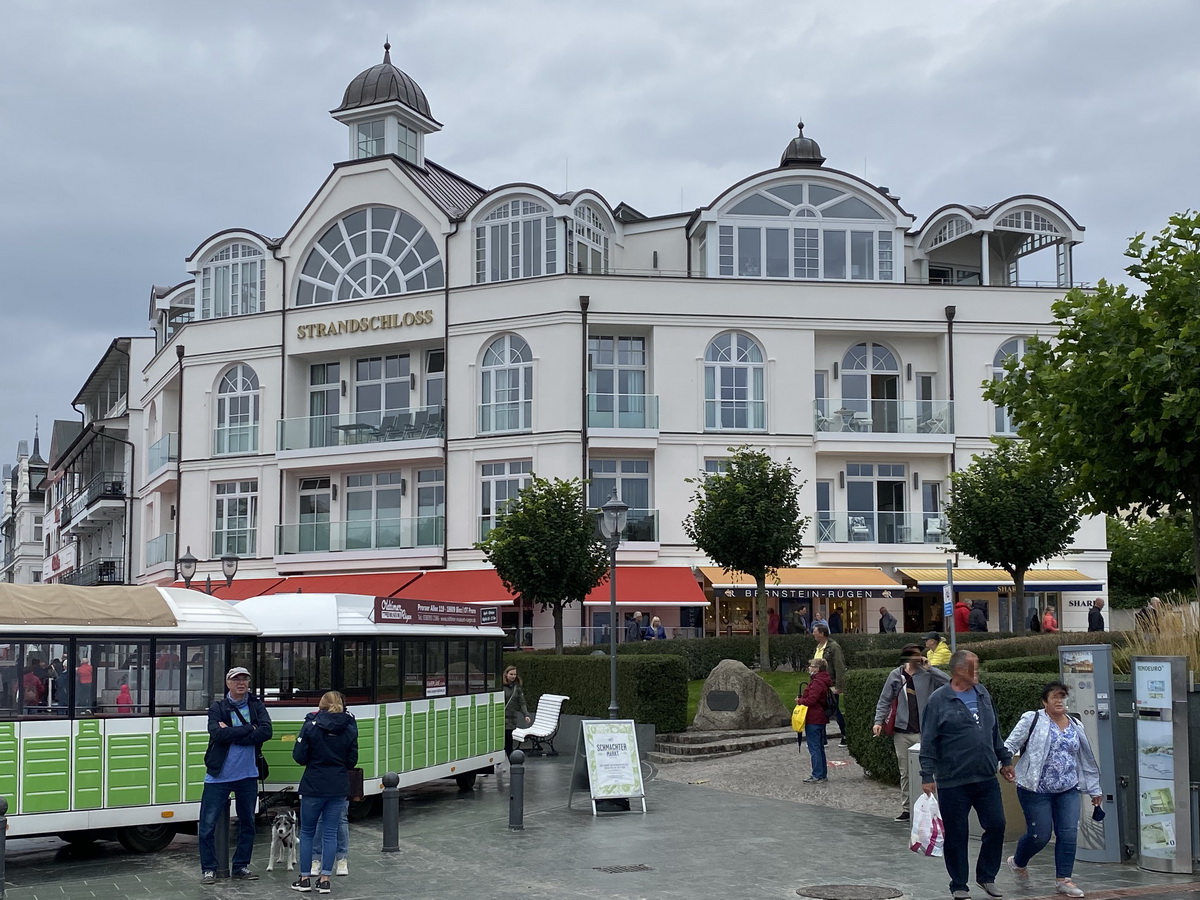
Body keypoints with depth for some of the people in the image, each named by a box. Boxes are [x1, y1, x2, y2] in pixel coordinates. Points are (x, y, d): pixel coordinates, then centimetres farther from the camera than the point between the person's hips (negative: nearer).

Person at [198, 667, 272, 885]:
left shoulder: (257, 706, 4)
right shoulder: (218, 707, -3)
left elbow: (266, 732, -12)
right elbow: (217, 733, -20)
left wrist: (231, 734, -17)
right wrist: (249, 728, -17)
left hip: (248, 775, 3)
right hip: (219, 775, -3)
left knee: (247, 822, 12)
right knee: (208, 824, -2)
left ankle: (241, 866, 25)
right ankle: (208, 869, 10)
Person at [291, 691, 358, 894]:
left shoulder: (311, 725, -7)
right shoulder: (350, 728, 1)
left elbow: (299, 756, -8)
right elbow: (352, 761, 4)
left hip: (314, 786, -2)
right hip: (339, 788, 2)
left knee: (307, 832, 11)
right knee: (330, 833, 7)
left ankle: (305, 878, 13)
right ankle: (324, 879, 6)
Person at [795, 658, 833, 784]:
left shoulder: (816, 682, -19)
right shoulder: (824, 681, 13)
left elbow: (811, 700, -23)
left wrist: (799, 701, -7)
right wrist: (802, 699, 9)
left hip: (813, 720, -10)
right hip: (821, 719, 10)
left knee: (814, 748, -5)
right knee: (819, 747, 16)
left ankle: (817, 776, -4)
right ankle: (822, 774, 22)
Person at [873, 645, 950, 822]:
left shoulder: (928, 675, -1)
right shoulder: (895, 675, 4)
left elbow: (948, 682, -15)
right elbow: (885, 700, 7)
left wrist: (929, 668, -14)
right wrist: (878, 721, -2)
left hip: (923, 732, -2)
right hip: (902, 732, 2)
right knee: (905, 773, 9)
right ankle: (906, 808, 17)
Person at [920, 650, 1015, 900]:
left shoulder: (982, 694, 9)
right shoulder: (939, 700, -8)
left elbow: (995, 732, 19)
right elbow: (928, 741, -8)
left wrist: (1005, 760, 19)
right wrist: (927, 775, -12)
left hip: (986, 778, 5)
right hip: (953, 781, -5)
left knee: (996, 825, 4)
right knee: (956, 835, 4)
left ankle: (986, 876, 24)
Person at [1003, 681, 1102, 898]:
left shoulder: (1076, 726, 11)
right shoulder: (1032, 720, -5)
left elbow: (1086, 760, 19)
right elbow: (1011, 744, -8)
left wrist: (1094, 789, 21)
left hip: (1068, 790, 5)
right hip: (1036, 790, -5)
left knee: (1068, 834, -4)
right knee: (1040, 835, -1)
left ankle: (1063, 879, 7)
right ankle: (1018, 862, 29)